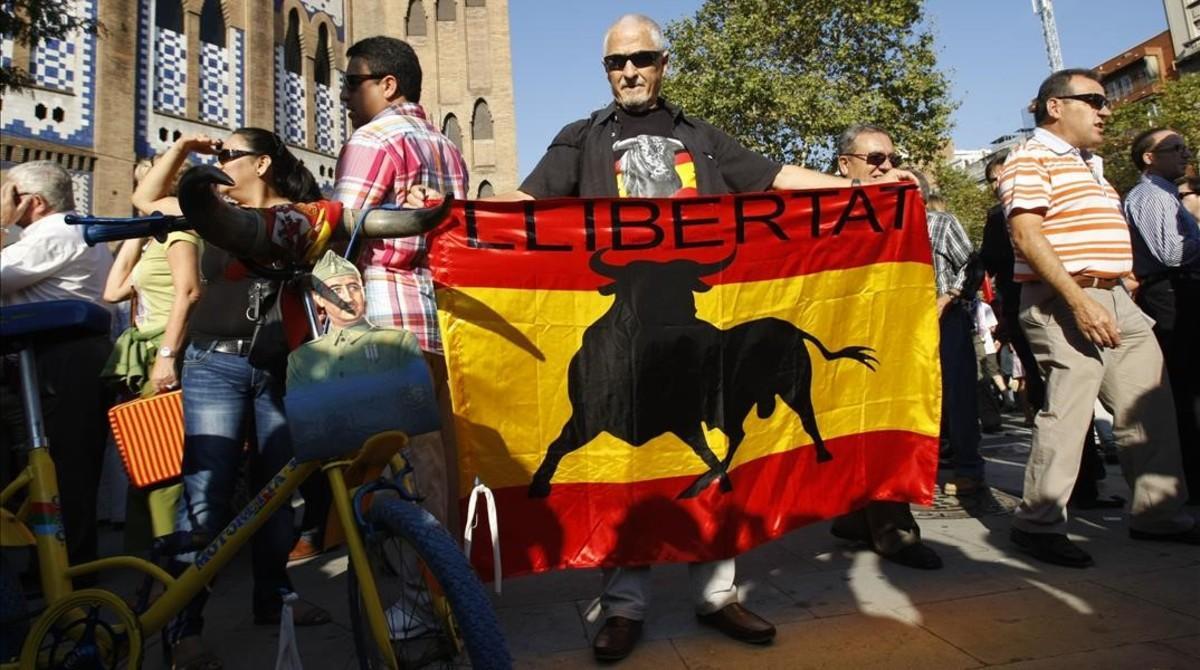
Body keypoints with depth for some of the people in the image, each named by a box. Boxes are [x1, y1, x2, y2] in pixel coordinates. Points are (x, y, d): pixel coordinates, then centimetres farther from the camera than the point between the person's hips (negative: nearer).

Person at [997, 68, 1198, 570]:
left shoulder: (1089, 164, 24)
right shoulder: (1031, 159, -6)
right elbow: (1027, 235, -18)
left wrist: (1125, 276, 16)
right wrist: (1080, 301, -24)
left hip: (1116, 301, 10)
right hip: (1064, 303, -10)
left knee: (1150, 405, 10)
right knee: (1067, 411, -12)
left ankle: (1157, 513, 22)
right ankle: (1038, 524, -2)